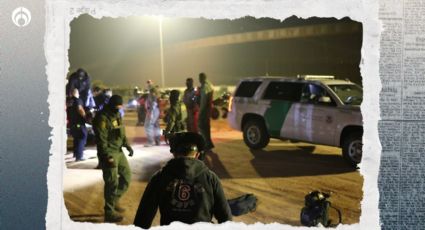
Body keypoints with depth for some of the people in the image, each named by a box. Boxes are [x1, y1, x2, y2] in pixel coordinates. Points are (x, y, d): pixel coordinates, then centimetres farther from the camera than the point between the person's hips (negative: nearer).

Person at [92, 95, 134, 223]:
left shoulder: (117, 115, 11)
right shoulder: (102, 118, -18)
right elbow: (101, 140, -21)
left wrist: (127, 145, 9)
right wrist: (107, 156, -25)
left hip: (119, 151, 9)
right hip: (108, 154, -9)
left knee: (127, 175, 15)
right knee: (112, 182, -6)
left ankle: (115, 200, 31)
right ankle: (109, 212, 5)